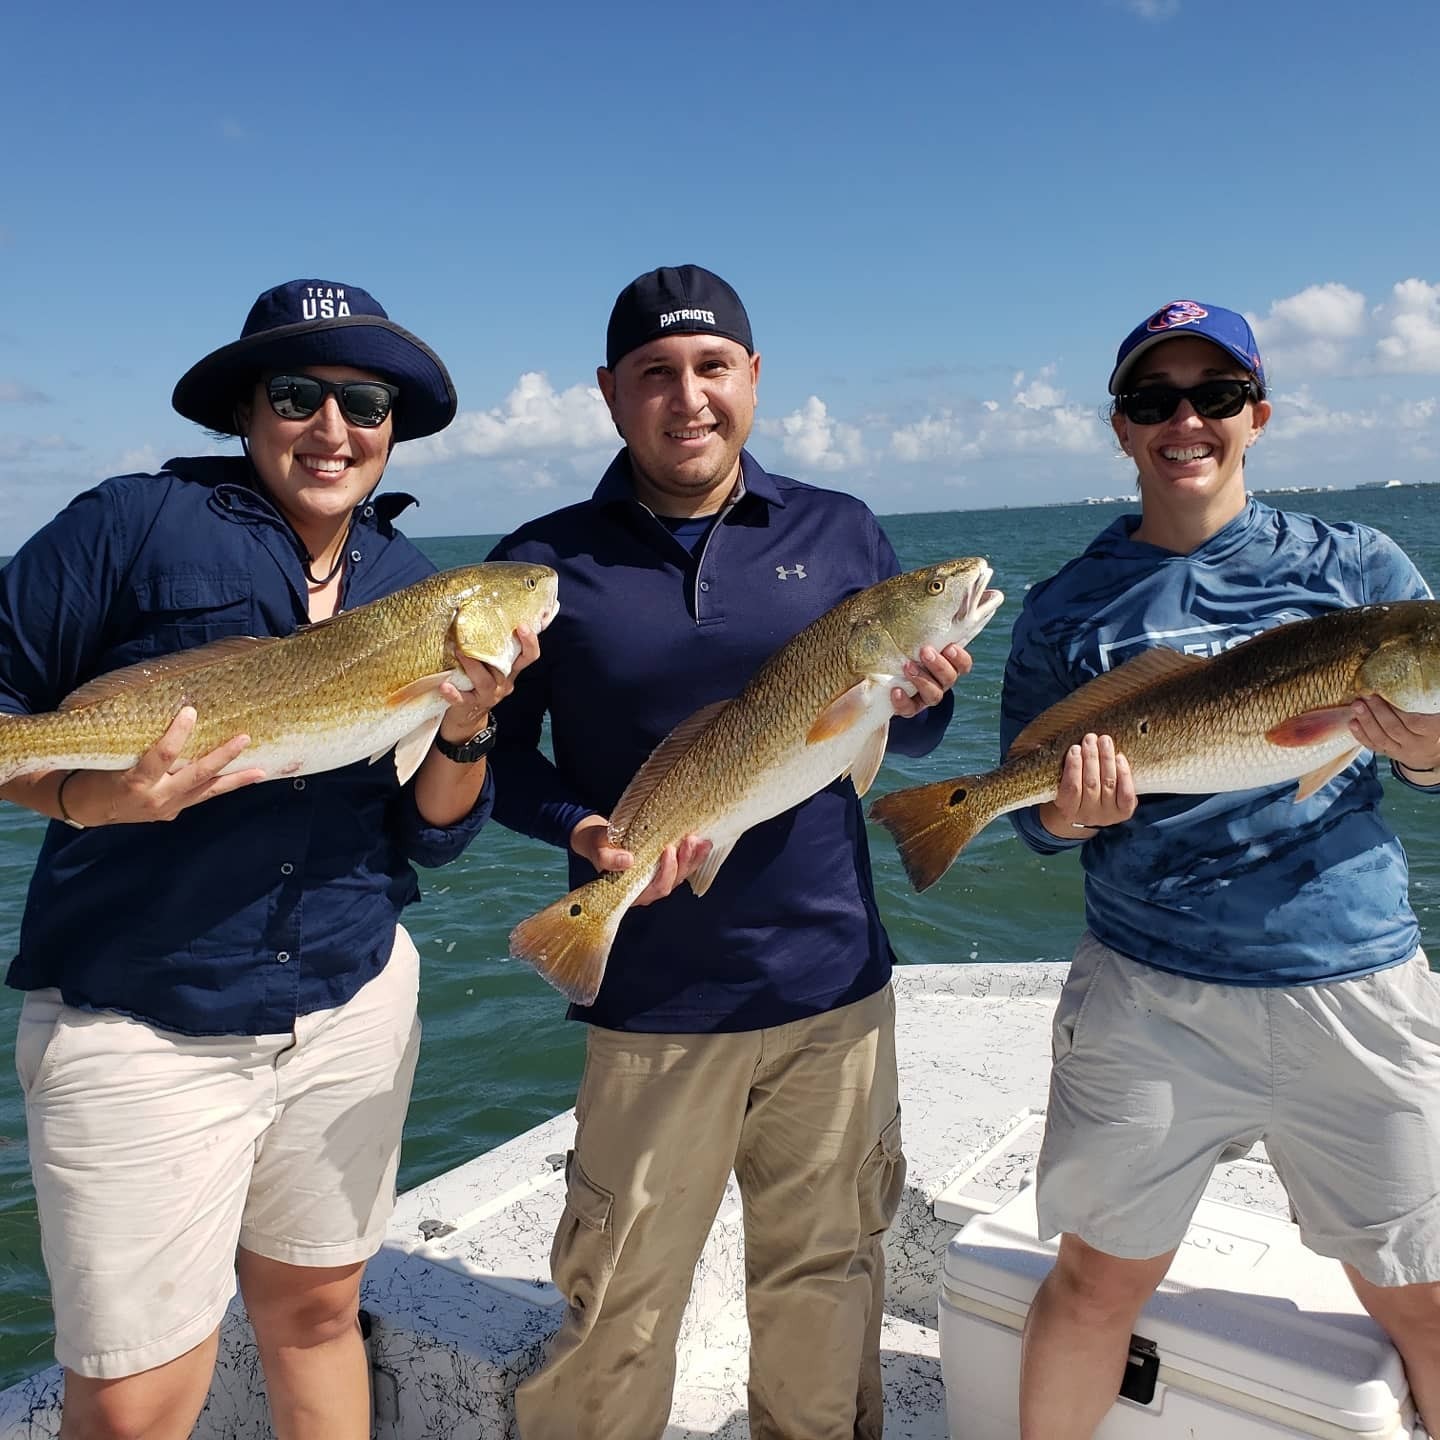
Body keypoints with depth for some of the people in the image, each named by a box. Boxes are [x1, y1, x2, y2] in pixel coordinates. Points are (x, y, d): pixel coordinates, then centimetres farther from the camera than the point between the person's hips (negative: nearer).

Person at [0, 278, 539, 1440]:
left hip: (353, 1005, 4)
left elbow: (432, 836, 6)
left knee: (316, 1312, 18)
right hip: (141, 1027, -4)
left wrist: (465, 726, -12)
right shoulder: (134, 525, -8)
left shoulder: (413, 586, 6)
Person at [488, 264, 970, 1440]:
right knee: (619, 1309, 7)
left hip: (835, 983, 2)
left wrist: (916, 701, -14)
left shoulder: (842, 533, 3)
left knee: (827, 1277, 17)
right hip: (653, 1000, -2)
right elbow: (494, 756, 0)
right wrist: (584, 829, -19)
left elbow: (909, 736, 9)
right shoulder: (546, 564, -4)